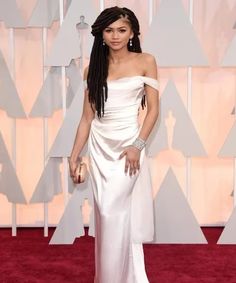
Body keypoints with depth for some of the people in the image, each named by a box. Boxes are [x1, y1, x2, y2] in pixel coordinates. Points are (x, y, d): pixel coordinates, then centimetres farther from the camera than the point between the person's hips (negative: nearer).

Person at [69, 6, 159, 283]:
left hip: (128, 143, -4)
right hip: (99, 147, 4)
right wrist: (74, 156, 4)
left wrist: (137, 145, -14)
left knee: (113, 213, -9)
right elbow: (87, 117, 8)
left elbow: (153, 109, -3)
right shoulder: (94, 68, 7)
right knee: (106, 214, 7)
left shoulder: (145, 62, 0)